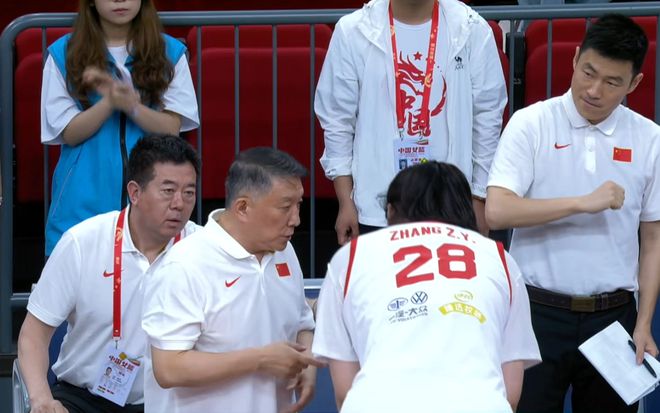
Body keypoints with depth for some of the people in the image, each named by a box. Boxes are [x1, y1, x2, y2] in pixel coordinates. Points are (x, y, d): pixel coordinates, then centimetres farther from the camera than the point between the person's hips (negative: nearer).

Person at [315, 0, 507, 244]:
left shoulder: (472, 30, -2)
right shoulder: (353, 32, -3)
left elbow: (486, 120, 6)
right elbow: (338, 121, 3)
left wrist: (479, 199, 7)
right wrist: (346, 202, 1)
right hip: (375, 209, 0)